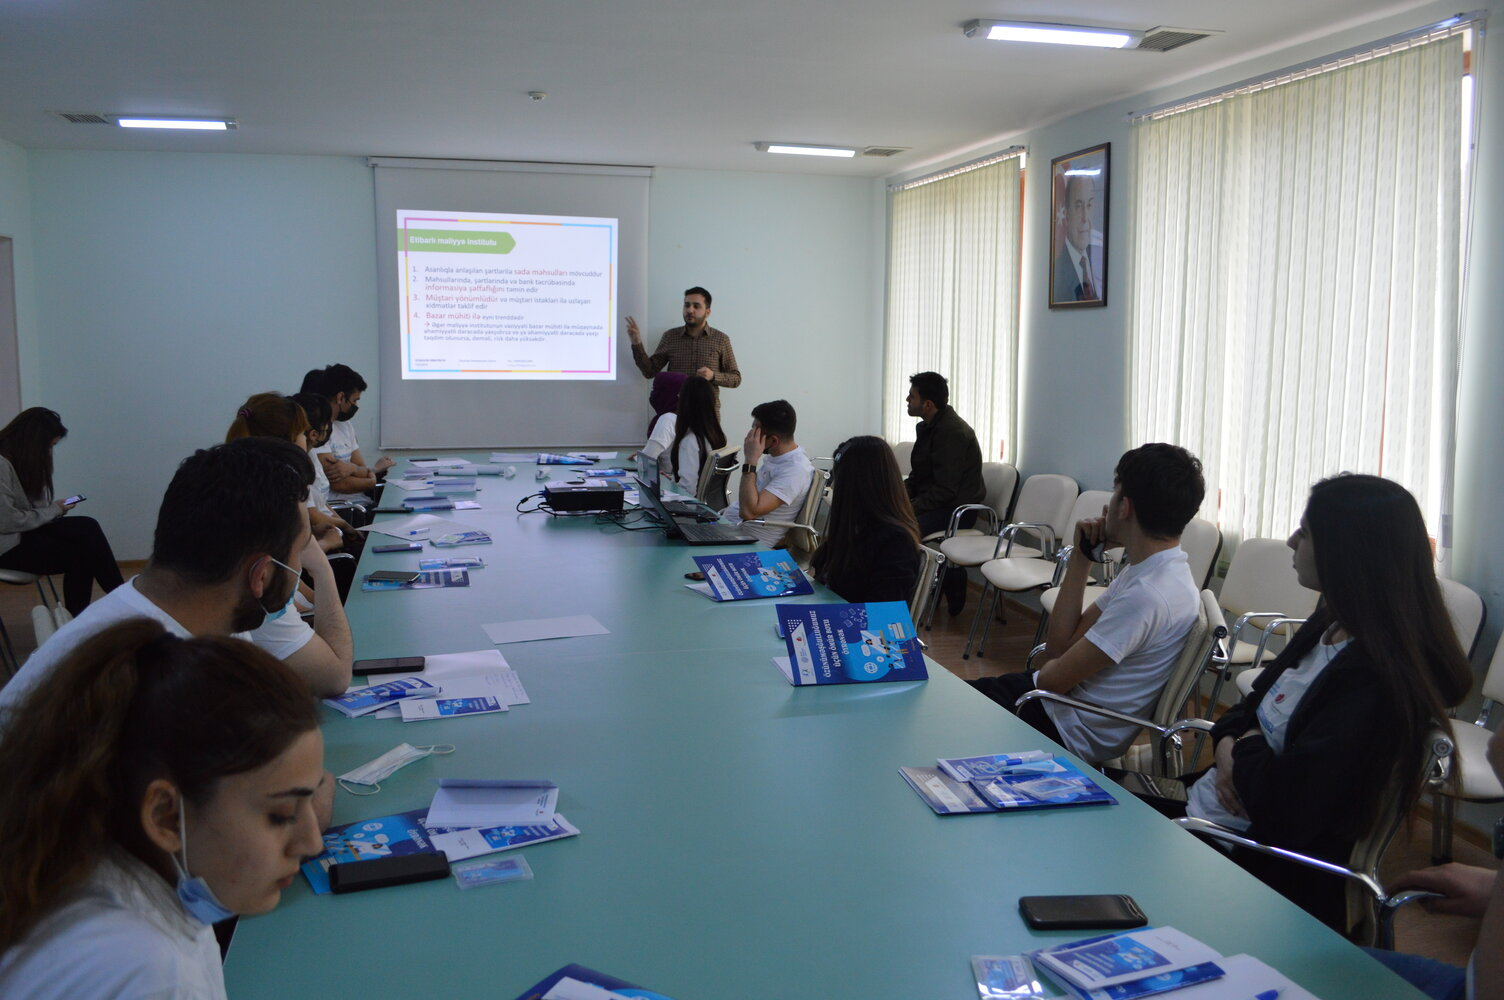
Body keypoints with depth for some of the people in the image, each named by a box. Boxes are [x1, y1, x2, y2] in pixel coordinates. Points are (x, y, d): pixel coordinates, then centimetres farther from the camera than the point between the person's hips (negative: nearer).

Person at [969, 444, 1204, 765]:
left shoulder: (1148, 595, -28)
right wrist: (1081, 556, -1)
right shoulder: (1147, 570, 4)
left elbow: (1054, 678, -22)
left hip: (1071, 734, -9)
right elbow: (1059, 646, 3)